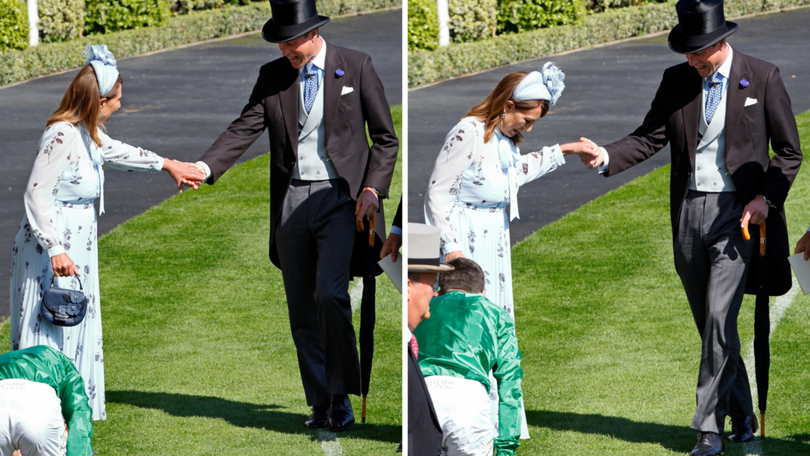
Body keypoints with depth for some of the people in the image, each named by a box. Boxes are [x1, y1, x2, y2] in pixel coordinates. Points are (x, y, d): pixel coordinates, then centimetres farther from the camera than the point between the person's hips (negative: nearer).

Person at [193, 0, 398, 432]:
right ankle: (321, 405, 13)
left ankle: (342, 395, -7)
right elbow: (244, 129, 0)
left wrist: (373, 188, -7)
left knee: (329, 294, -19)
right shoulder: (272, 76, 9)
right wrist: (204, 167, -17)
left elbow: (385, 137, 6)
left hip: (338, 197, -4)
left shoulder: (356, 67, 1)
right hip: (291, 201, 4)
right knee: (301, 310, 5)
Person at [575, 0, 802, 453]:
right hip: (689, 213, 5)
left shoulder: (763, 78, -3)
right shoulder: (677, 80, 7)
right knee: (712, 326, 10)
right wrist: (607, 157, -14)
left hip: (737, 212, -4)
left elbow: (789, 152, 3)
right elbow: (650, 138, 5)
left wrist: (766, 198, -10)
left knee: (719, 318, -14)